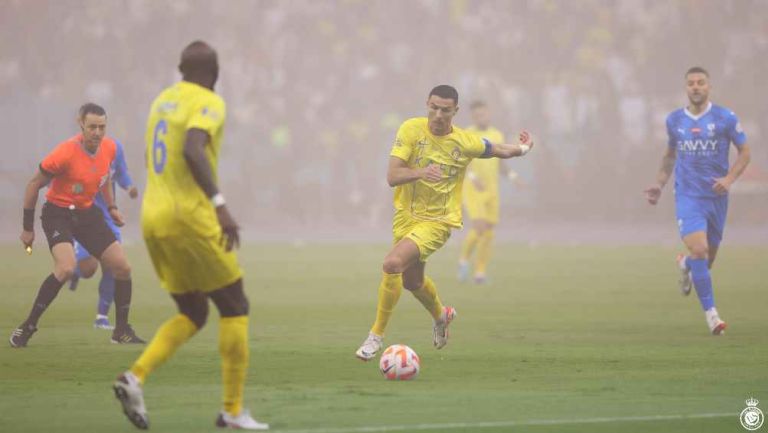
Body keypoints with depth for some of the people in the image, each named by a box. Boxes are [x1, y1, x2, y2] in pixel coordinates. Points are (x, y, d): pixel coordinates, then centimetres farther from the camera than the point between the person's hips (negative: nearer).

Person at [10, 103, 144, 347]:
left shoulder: (110, 148, -6)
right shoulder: (65, 153, -24)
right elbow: (34, 185, -14)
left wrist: (111, 207, 12)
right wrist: (28, 228, -10)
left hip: (87, 212, 7)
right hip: (58, 213, -7)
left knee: (122, 268, 1)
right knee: (66, 268, -29)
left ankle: (122, 332, 17)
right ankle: (28, 326, -16)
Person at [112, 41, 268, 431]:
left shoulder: (162, 102, 15)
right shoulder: (209, 104, -8)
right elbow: (192, 150, -27)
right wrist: (219, 205, -32)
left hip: (153, 219, 8)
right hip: (189, 218, -7)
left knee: (192, 314, 15)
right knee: (234, 308, 6)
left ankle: (135, 377, -7)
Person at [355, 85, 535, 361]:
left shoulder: (466, 143, -12)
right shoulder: (411, 129, -13)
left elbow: (497, 150, 12)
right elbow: (392, 177, -21)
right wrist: (420, 173, -38)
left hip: (438, 221, -4)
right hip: (406, 214, 4)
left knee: (392, 264, -26)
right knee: (412, 281, 21)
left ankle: (376, 335, -14)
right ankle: (440, 315, 55)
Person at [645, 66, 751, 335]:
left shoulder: (725, 118, -3)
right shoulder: (674, 120, 4)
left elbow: (744, 152, 1)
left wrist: (729, 179, -14)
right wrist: (659, 185, 11)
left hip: (716, 196, 1)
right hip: (687, 195, -1)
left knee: (708, 256, 11)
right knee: (699, 249, -19)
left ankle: (685, 265, 49)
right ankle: (710, 313, -13)